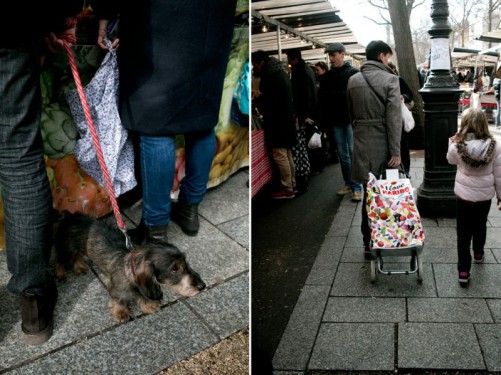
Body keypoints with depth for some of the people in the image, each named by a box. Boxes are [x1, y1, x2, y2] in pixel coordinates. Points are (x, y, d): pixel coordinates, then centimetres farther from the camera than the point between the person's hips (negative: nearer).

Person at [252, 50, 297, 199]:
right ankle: (291, 185, 22)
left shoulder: (271, 76, -16)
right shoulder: (279, 72, 16)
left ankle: (287, 189, -1)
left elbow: (269, 100, -21)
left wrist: (255, 101, -3)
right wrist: (259, 100, 10)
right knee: (287, 155, 15)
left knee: (280, 156, -6)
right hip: (285, 121, 10)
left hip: (277, 123, -10)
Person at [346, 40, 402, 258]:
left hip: (362, 144, 3)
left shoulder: (353, 80, 5)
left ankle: (369, 242, 12)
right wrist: (396, 150, -12)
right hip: (383, 144, -3)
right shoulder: (390, 79, -8)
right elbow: (394, 117, -13)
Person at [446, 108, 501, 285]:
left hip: (464, 195, -2)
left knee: (464, 232, 7)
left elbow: (451, 160, 5)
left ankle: (463, 272, 6)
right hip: (485, 195, 2)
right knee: (480, 226, 26)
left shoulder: (458, 146, -19)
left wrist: (453, 142, 12)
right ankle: (478, 254, 51)